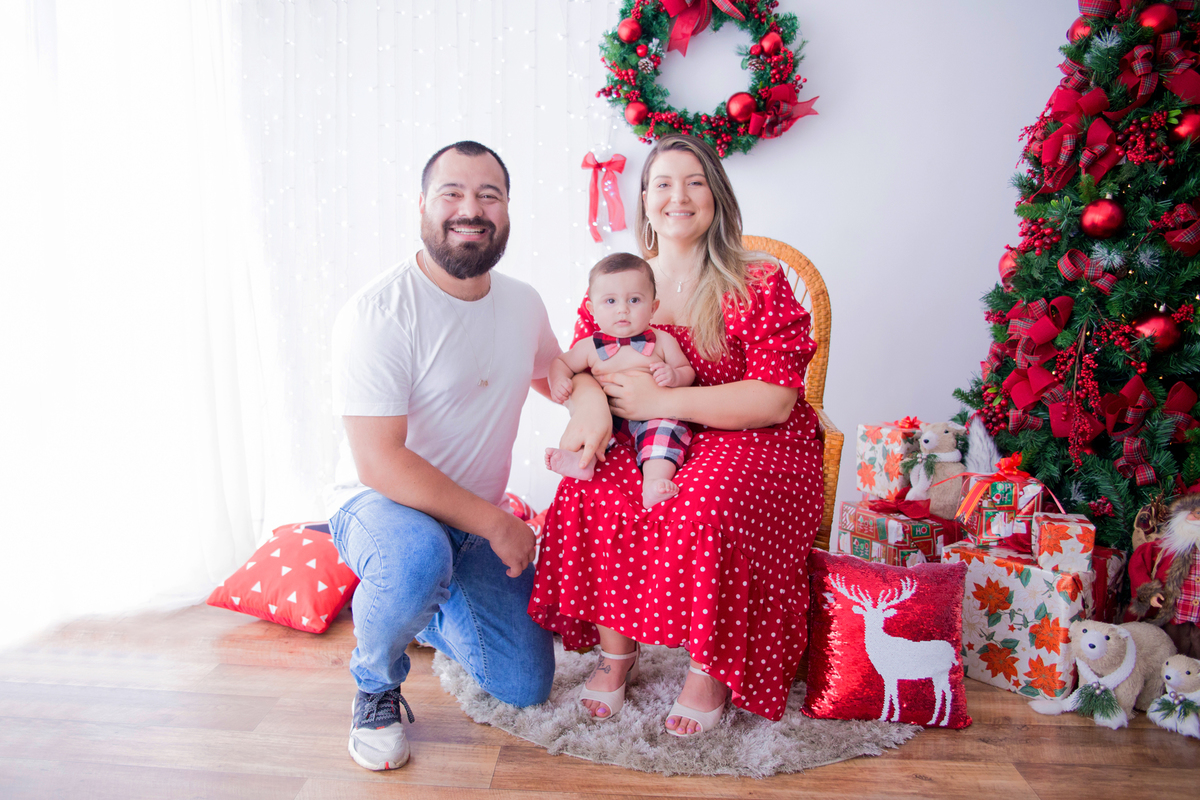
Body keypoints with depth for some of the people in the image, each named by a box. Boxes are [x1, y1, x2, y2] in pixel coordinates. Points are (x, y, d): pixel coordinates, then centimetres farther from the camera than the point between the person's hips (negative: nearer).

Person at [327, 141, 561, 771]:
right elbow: (380, 464, -26)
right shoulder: (377, 313, -23)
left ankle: (421, 612, 33)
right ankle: (375, 683, -6)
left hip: (479, 520, 6)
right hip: (379, 504, -6)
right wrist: (495, 523, -22)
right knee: (418, 557, -42)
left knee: (527, 686, 4)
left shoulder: (523, 304, 0)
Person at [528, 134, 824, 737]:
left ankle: (709, 669, -10)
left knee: (706, 504, -35)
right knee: (592, 492, -27)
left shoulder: (759, 284, -5)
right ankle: (615, 651, -6)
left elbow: (775, 398, -14)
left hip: (753, 444, -3)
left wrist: (662, 400, -21)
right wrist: (589, 397, -20)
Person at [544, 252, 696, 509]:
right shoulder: (590, 346, 4)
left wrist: (674, 376, -13)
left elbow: (688, 372, 11)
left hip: (652, 416, -3)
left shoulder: (662, 341, 3)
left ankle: (654, 481, -44)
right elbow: (561, 362, 18)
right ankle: (584, 457, -32)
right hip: (607, 419, 3)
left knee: (668, 426, -30)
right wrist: (558, 381, -5)